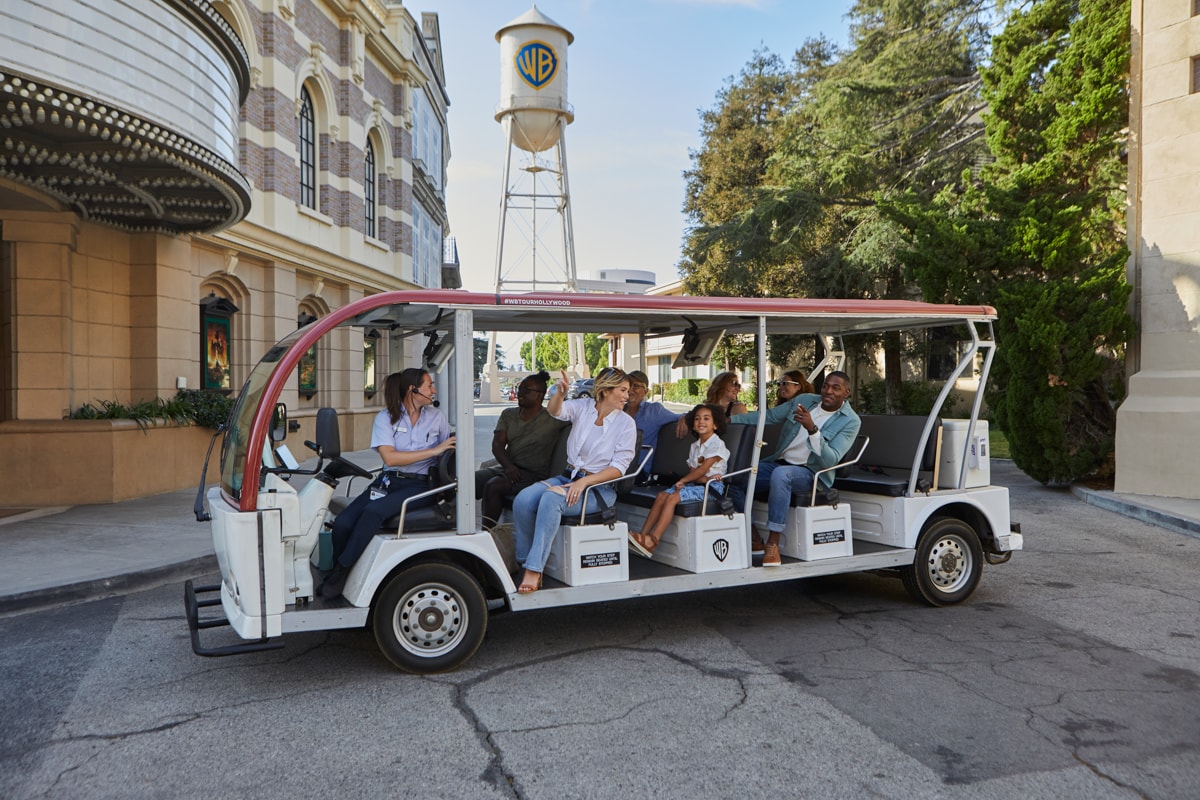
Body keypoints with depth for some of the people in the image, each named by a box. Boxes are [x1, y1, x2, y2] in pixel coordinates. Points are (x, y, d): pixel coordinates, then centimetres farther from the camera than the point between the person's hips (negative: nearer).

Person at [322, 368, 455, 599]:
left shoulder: (437, 417, 9)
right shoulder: (385, 417, 2)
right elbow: (390, 458, -11)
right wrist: (432, 451, -16)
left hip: (420, 485, -1)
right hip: (389, 481, 1)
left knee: (373, 510, -29)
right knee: (342, 523, -18)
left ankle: (342, 570, -14)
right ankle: (336, 575, 7)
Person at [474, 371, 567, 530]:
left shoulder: (552, 419, -2)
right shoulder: (508, 414, 13)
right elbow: (497, 444, 2)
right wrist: (508, 466, -15)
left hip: (533, 475, -6)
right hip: (506, 468, 6)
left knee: (493, 486, -30)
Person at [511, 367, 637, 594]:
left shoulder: (626, 423, -2)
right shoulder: (583, 407, 6)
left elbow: (619, 467, -8)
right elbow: (554, 411, -11)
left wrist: (584, 482, -19)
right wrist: (560, 392, -34)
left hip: (599, 487, -4)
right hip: (567, 476, 4)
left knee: (551, 499, -34)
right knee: (523, 499, -23)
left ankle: (534, 570, -31)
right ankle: (526, 562, -11)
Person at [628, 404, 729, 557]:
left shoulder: (717, 444, -5)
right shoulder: (694, 446, 18)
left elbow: (703, 468, -14)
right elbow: (693, 470, 5)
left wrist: (682, 480, -8)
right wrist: (705, 478, -18)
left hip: (713, 487, -8)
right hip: (697, 483, 8)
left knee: (672, 498, -25)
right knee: (662, 495, -12)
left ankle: (653, 540, -30)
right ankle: (643, 534, -18)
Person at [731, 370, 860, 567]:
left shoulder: (851, 421, -5)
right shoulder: (804, 400, 9)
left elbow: (830, 460, -17)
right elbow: (769, 416, 14)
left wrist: (812, 429, -31)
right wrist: (729, 419, 5)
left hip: (811, 474, -5)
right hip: (779, 462, 6)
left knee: (780, 474, -38)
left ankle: (773, 543, -34)